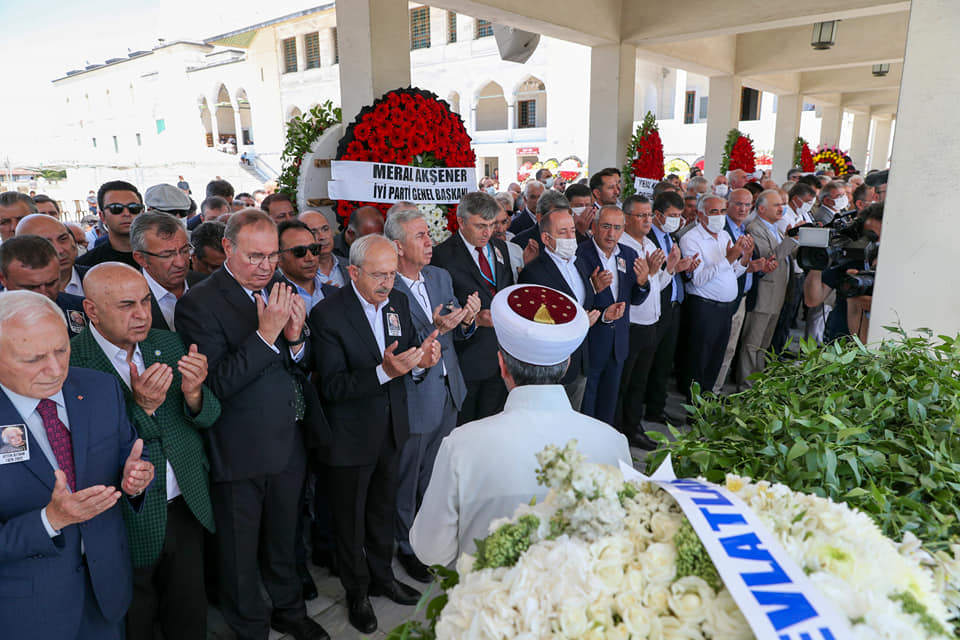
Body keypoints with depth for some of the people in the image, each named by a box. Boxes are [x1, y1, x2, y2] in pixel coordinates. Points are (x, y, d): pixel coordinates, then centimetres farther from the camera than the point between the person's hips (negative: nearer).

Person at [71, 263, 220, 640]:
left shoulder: (169, 344, -1)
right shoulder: (69, 363, -19)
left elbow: (207, 419, -1)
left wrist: (193, 393, -22)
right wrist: (140, 406, -32)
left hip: (187, 511, 4)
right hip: (129, 524, -4)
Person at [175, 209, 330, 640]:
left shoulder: (279, 287, 3)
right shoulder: (199, 303, -16)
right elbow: (216, 384, -23)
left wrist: (295, 338, -14)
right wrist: (266, 333, -29)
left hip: (289, 443, 6)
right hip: (241, 454, -5)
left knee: (283, 540, 25)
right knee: (240, 554, 16)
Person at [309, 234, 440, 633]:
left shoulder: (398, 302, -3)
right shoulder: (328, 314, -22)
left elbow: (410, 351, 4)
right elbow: (331, 386, -25)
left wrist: (422, 359, -19)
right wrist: (384, 371, -37)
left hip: (391, 431, 6)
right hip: (350, 439, -5)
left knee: (384, 510, 25)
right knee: (350, 519, 17)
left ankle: (382, 576, 49)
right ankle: (357, 592, 41)